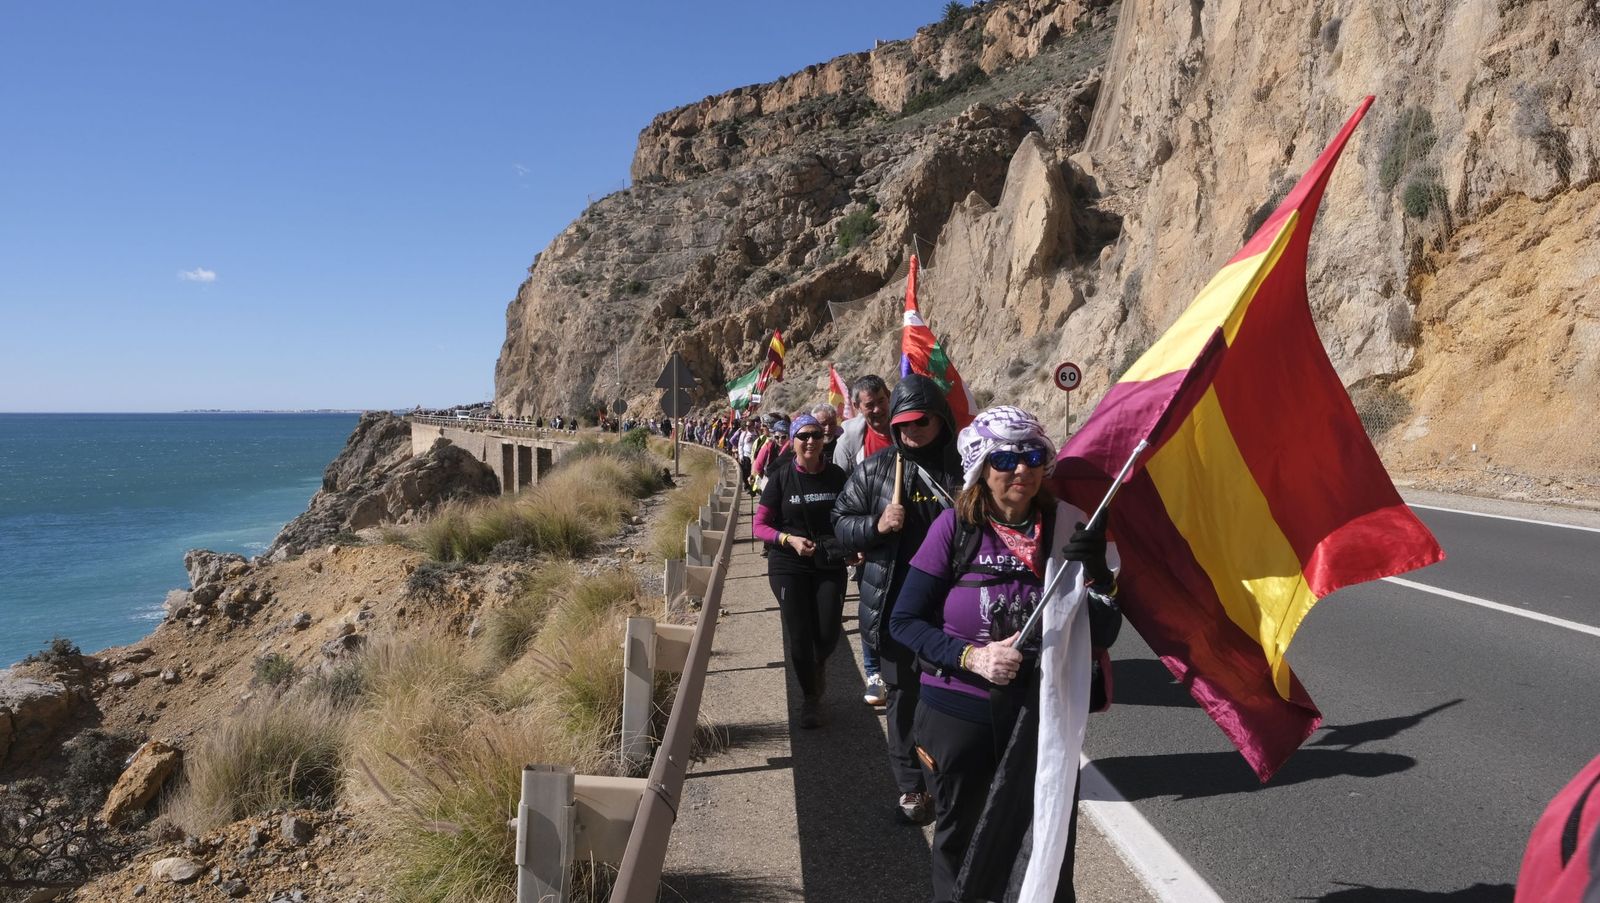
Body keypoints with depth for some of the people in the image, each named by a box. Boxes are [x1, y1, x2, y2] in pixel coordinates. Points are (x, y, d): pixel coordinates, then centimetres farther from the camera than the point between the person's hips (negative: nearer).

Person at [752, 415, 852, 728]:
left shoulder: (836, 476, 0)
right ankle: (809, 697, 25)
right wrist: (790, 539, -20)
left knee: (828, 635, -2)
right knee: (799, 637, -2)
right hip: (789, 566, -2)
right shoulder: (781, 478, -7)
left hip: (830, 565, 2)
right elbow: (759, 526, -4)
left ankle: (817, 665, 37)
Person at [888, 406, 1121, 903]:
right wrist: (970, 656, -21)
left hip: (1043, 713, 1)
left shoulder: (1065, 526, -4)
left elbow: (1104, 634, -3)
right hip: (960, 711, -1)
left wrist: (1093, 574, -20)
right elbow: (904, 621, -8)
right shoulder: (956, 526, -10)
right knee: (958, 836, 17)